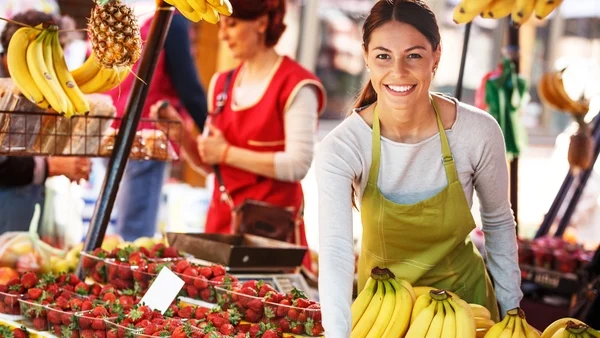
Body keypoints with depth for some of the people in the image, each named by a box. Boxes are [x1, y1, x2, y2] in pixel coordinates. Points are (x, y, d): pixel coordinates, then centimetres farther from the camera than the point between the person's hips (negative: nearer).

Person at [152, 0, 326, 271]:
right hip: (221, 218, 6)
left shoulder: (296, 86, -8)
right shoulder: (222, 84, 12)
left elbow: (297, 164, -17)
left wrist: (227, 153, -14)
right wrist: (181, 133, -1)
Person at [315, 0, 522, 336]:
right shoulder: (341, 147, -24)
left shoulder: (479, 132, -20)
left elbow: (499, 223, -3)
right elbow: (335, 252, -35)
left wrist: (510, 311, 1)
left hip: (463, 294, 1)